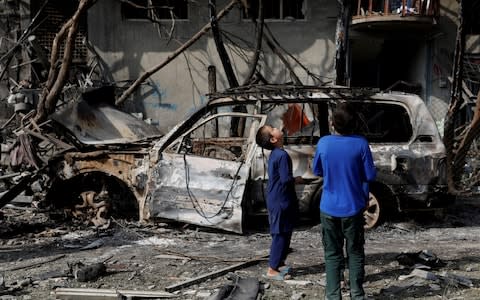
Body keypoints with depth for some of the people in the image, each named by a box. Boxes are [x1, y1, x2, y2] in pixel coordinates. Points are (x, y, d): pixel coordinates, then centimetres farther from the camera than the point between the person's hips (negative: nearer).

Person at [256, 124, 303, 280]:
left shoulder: (274, 154, 10)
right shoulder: (282, 155, -20)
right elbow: (286, 179, -25)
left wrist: (292, 179, 12)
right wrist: (297, 180, -7)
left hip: (276, 200, 10)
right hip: (281, 202, -10)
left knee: (284, 233, 18)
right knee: (281, 235, -3)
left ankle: (279, 263, 29)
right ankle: (272, 270, 3)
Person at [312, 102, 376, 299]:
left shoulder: (323, 143, -8)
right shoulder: (360, 143, -12)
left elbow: (317, 171, 6)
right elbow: (370, 175, -5)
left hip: (329, 208, 1)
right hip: (353, 208, -1)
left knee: (332, 254, 10)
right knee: (355, 253, 13)